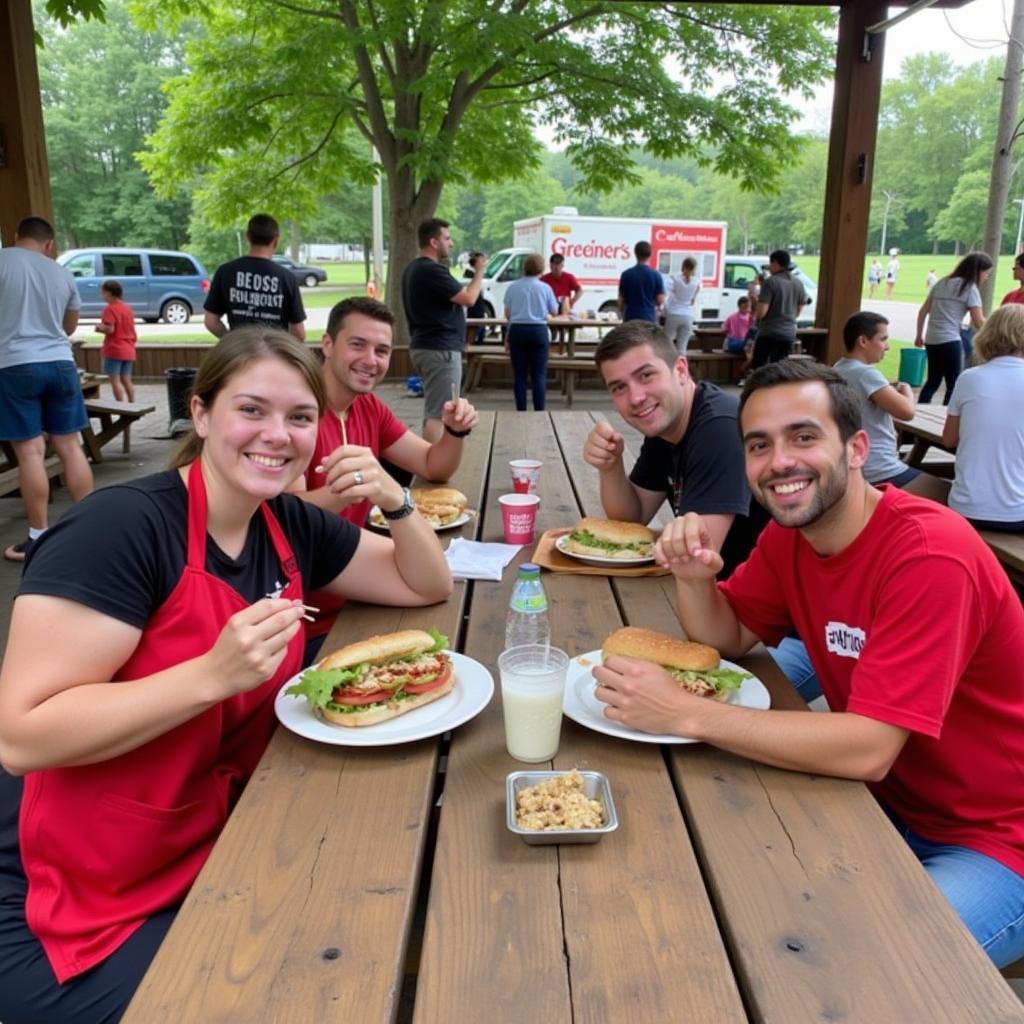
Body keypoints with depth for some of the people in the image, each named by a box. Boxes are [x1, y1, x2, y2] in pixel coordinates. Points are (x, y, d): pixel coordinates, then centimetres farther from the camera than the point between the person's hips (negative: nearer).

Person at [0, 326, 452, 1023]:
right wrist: (216, 673, -35)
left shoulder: (289, 526, -1)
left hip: (215, 853, 7)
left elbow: (429, 586, 7)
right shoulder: (119, 526, -23)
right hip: (71, 910, -6)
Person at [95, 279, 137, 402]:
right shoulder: (128, 308, 12)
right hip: (128, 350, 7)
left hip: (114, 350, -7)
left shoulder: (110, 308, -11)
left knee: (115, 381, -5)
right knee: (126, 380, 11)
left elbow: (110, 329, -18)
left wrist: (100, 327, 0)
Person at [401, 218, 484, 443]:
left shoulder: (414, 269, 15)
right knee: (439, 414, -9)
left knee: (433, 411, 17)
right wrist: (479, 271, -1)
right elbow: (469, 298, -16)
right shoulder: (432, 270, -17)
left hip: (423, 346, 11)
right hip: (440, 349, -11)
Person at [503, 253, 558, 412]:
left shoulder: (513, 287, 2)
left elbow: (507, 313, 8)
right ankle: (539, 411, -2)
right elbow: (554, 312, 7)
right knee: (539, 375, 1)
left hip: (517, 330, 2)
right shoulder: (545, 288, -3)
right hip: (538, 331, -2)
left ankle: (520, 411, 8)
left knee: (519, 374, 7)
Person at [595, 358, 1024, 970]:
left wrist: (685, 713, -33)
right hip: (889, 801, 6)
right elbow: (728, 639, 2)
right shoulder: (790, 535, -4)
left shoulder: (931, 556, -28)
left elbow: (868, 748, -34)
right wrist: (693, 577, -19)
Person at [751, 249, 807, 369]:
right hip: (789, 334, 6)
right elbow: (798, 311, 17)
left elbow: (761, 312, -18)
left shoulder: (770, 282, -12)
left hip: (769, 333, -6)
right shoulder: (798, 283, 8)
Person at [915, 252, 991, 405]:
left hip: (931, 340, 7)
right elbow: (979, 322, -8)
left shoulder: (942, 282, 15)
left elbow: (923, 311, 15)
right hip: (949, 341, -7)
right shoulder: (970, 288, -5)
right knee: (953, 385, 3)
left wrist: (919, 335, 20)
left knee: (932, 381, 16)